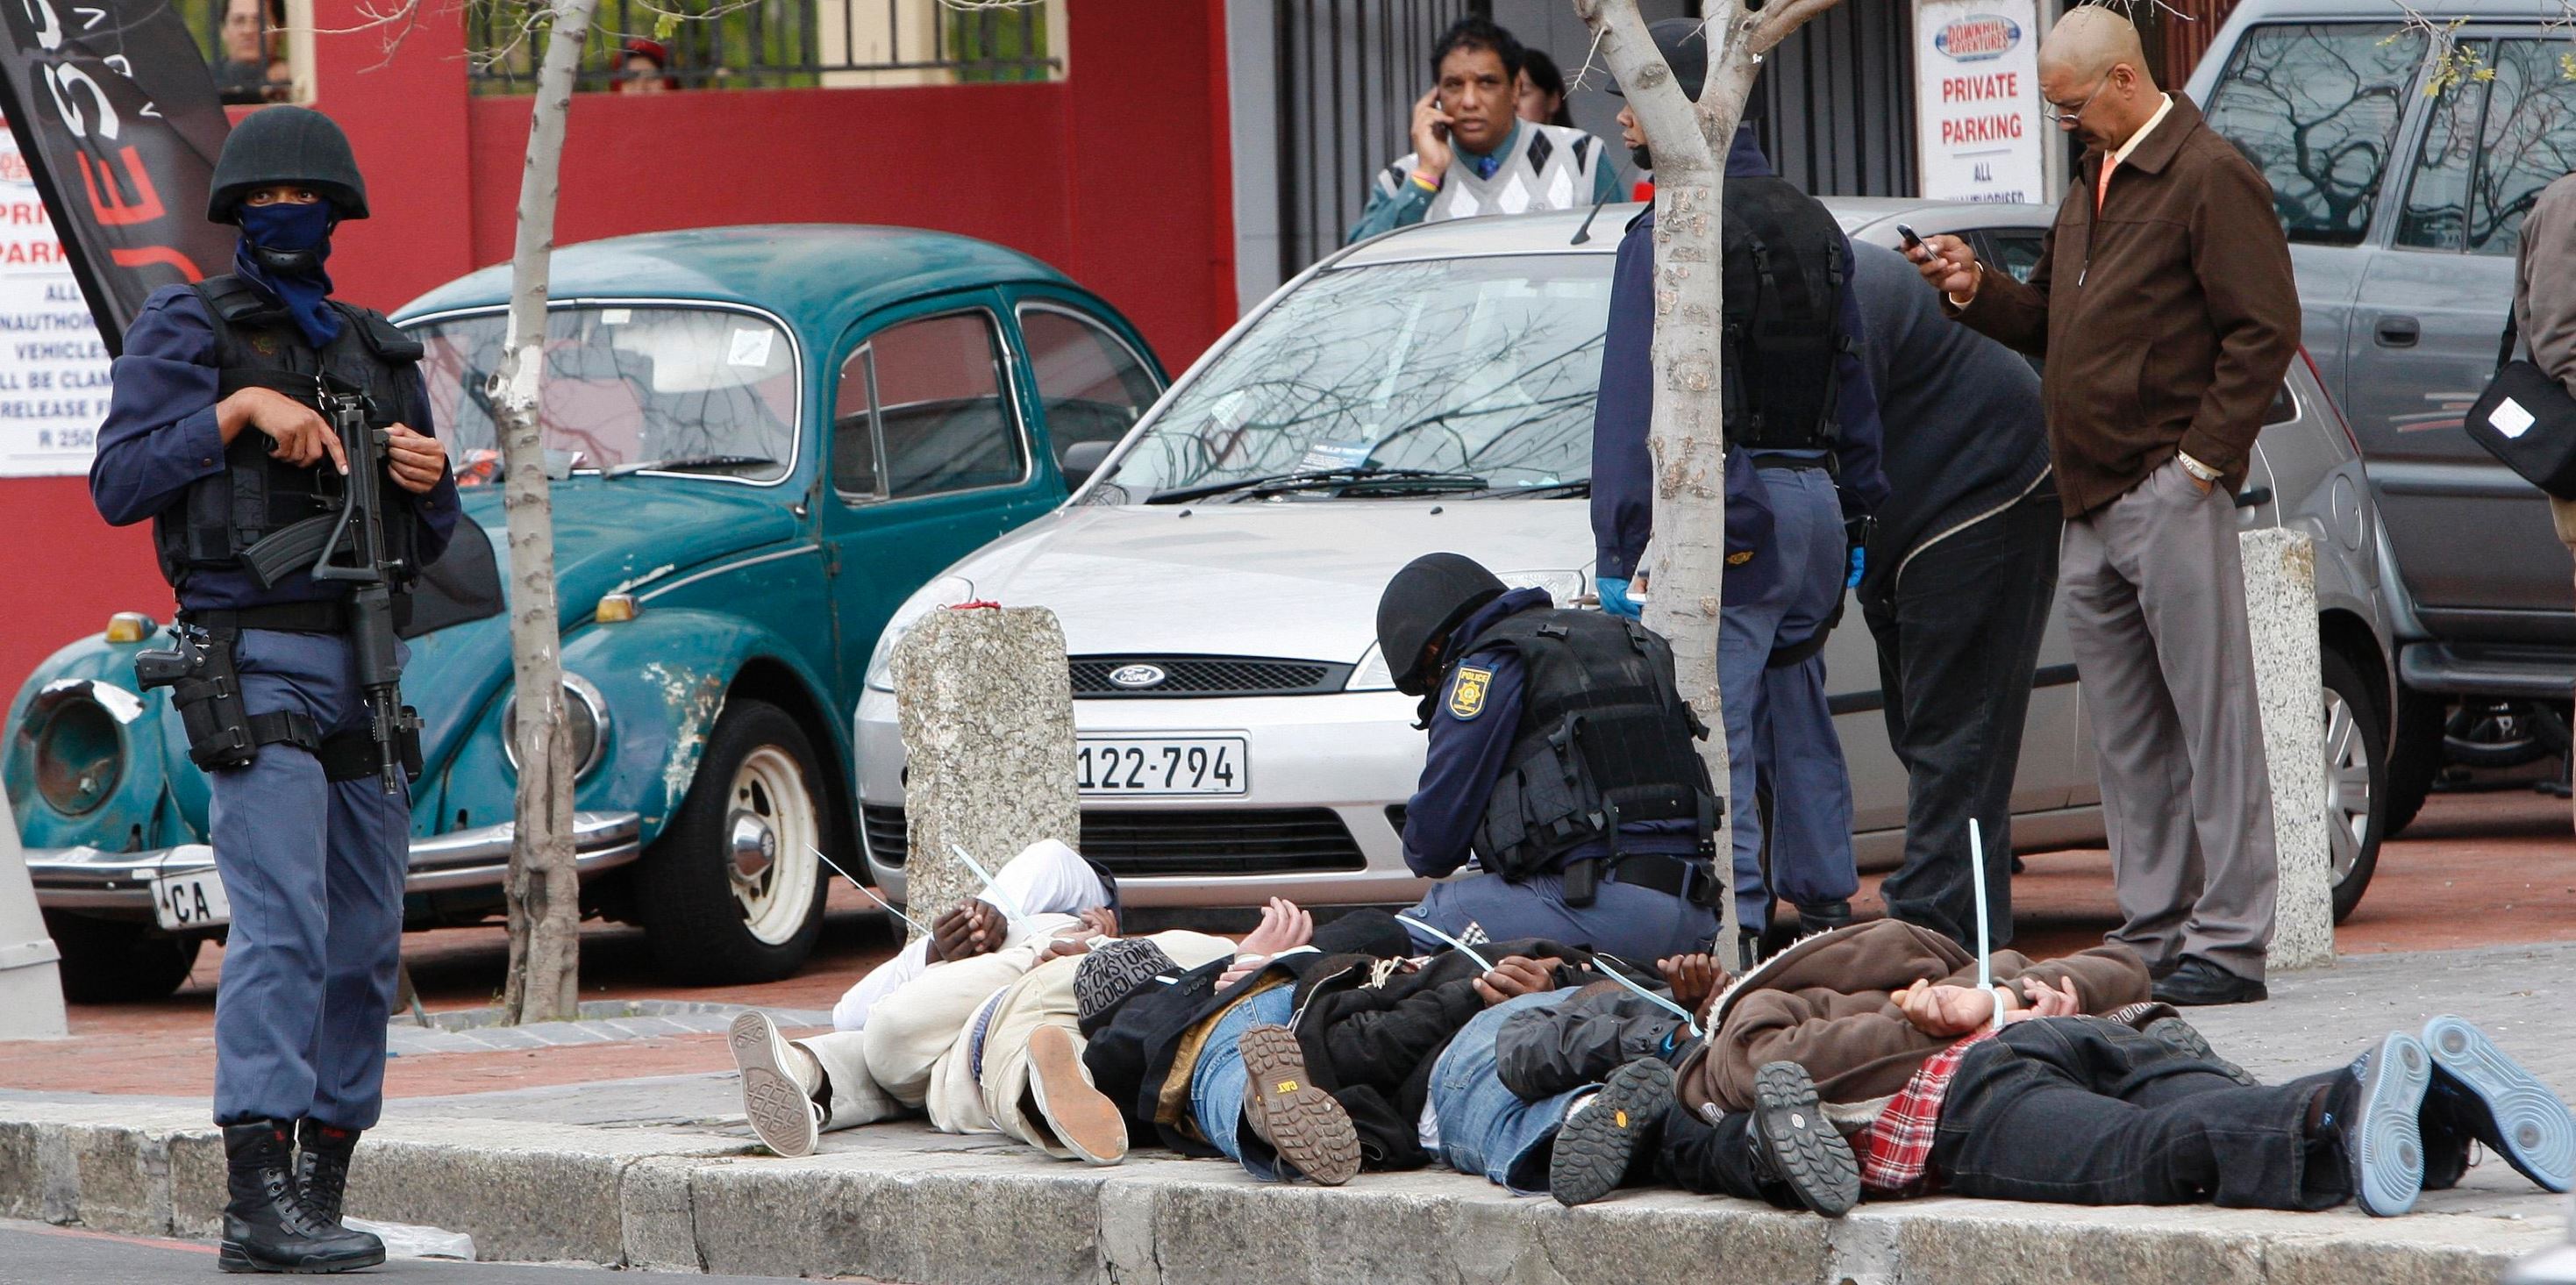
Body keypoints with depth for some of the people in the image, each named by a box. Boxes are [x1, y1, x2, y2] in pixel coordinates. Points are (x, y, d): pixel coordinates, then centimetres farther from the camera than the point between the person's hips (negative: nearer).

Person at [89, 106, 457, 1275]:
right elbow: (119, 483, -6)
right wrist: (238, 410, -14)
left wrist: (426, 482, 0)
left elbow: (427, 546, 22)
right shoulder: (188, 329, 4)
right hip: (256, 665, -6)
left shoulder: (378, 352, 19)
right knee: (281, 922, -18)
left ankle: (322, 1186, 11)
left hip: (365, 673, 6)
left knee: (365, 945, 5)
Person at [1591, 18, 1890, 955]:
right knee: (1799, 721, 16)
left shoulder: (1670, 232, -10)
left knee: (1712, 732, -9)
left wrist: (1618, 550, -13)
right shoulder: (1810, 223, 15)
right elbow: (1854, 381, 19)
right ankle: (1827, 913, 18)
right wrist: (1857, 513, 23)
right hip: (1816, 501, 8)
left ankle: (1732, 925, -15)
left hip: (1726, 510, -8)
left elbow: (1637, 399, -13)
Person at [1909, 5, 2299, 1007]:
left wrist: (2202, 459, -15)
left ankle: (2228, 944, -8)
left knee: (2210, 716, -7)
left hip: (2169, 496, -9)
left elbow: (2264, 330, -12)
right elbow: (2052, 326, 25)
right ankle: (2154, 935, 14)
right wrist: (1977, 291, 8)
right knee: (2126, 737, 9)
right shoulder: (2091, 190, 21)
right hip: (2090, 506, 9)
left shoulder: (2210, 178, -7)